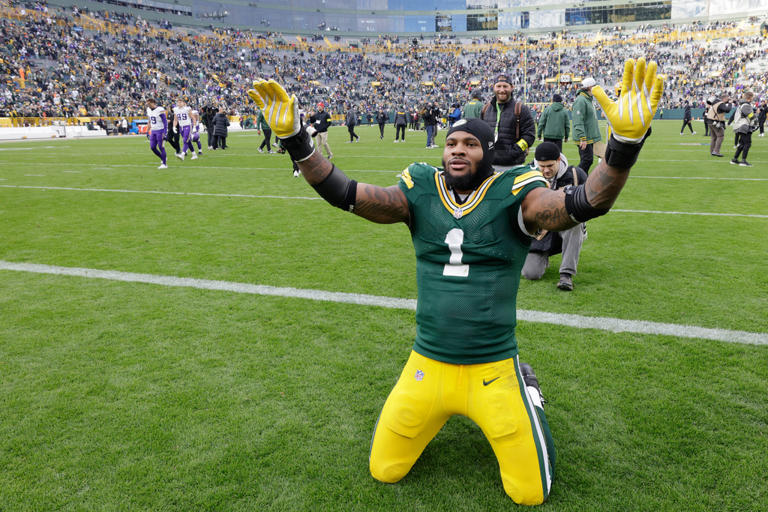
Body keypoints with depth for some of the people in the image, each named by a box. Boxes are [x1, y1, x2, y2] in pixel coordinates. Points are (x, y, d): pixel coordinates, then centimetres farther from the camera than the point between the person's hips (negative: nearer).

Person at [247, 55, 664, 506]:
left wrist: (626, 141, -42)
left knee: (530, 493, 8)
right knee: (384, 471, 15)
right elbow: (343, 193, -8)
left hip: (493, 370, -2)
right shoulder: (421, 192, -2)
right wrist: (294, 138, -18)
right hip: (427, 365, 3)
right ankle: (437, 412, 42)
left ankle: (525, 389, 34)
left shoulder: (513, 195, -10)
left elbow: (585, 204, -25)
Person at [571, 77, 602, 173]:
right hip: (584, 138, -10)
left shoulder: (588, 100, 18)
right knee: (587, 160, -11)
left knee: (587, 160, 11)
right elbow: (578, 122, -22)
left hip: (590, 137, 10)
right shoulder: (580, 100, -15)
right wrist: (582, 138, -26)